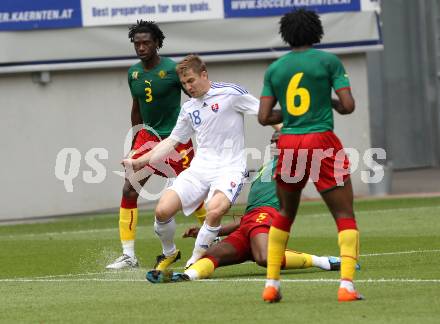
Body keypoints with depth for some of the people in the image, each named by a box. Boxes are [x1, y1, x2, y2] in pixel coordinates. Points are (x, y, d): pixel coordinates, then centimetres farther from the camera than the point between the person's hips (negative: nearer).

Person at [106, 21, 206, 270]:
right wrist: (136, 142, 18)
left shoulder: (173, 69, -14)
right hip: (148, 135, 5)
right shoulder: (134, 73, 4)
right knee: (129, 190, -9)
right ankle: (129, 255, -7)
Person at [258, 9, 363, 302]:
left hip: (289, 144, 4)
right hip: (322, 142, -4)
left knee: (285, 215, 21)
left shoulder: (275, 69, 8)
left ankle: (271, 285, 19)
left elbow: (264, 117, 4)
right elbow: (348, 106, -7)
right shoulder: (329, 61, -1)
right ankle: (347, 285, -15)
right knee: (345, 215, 0)